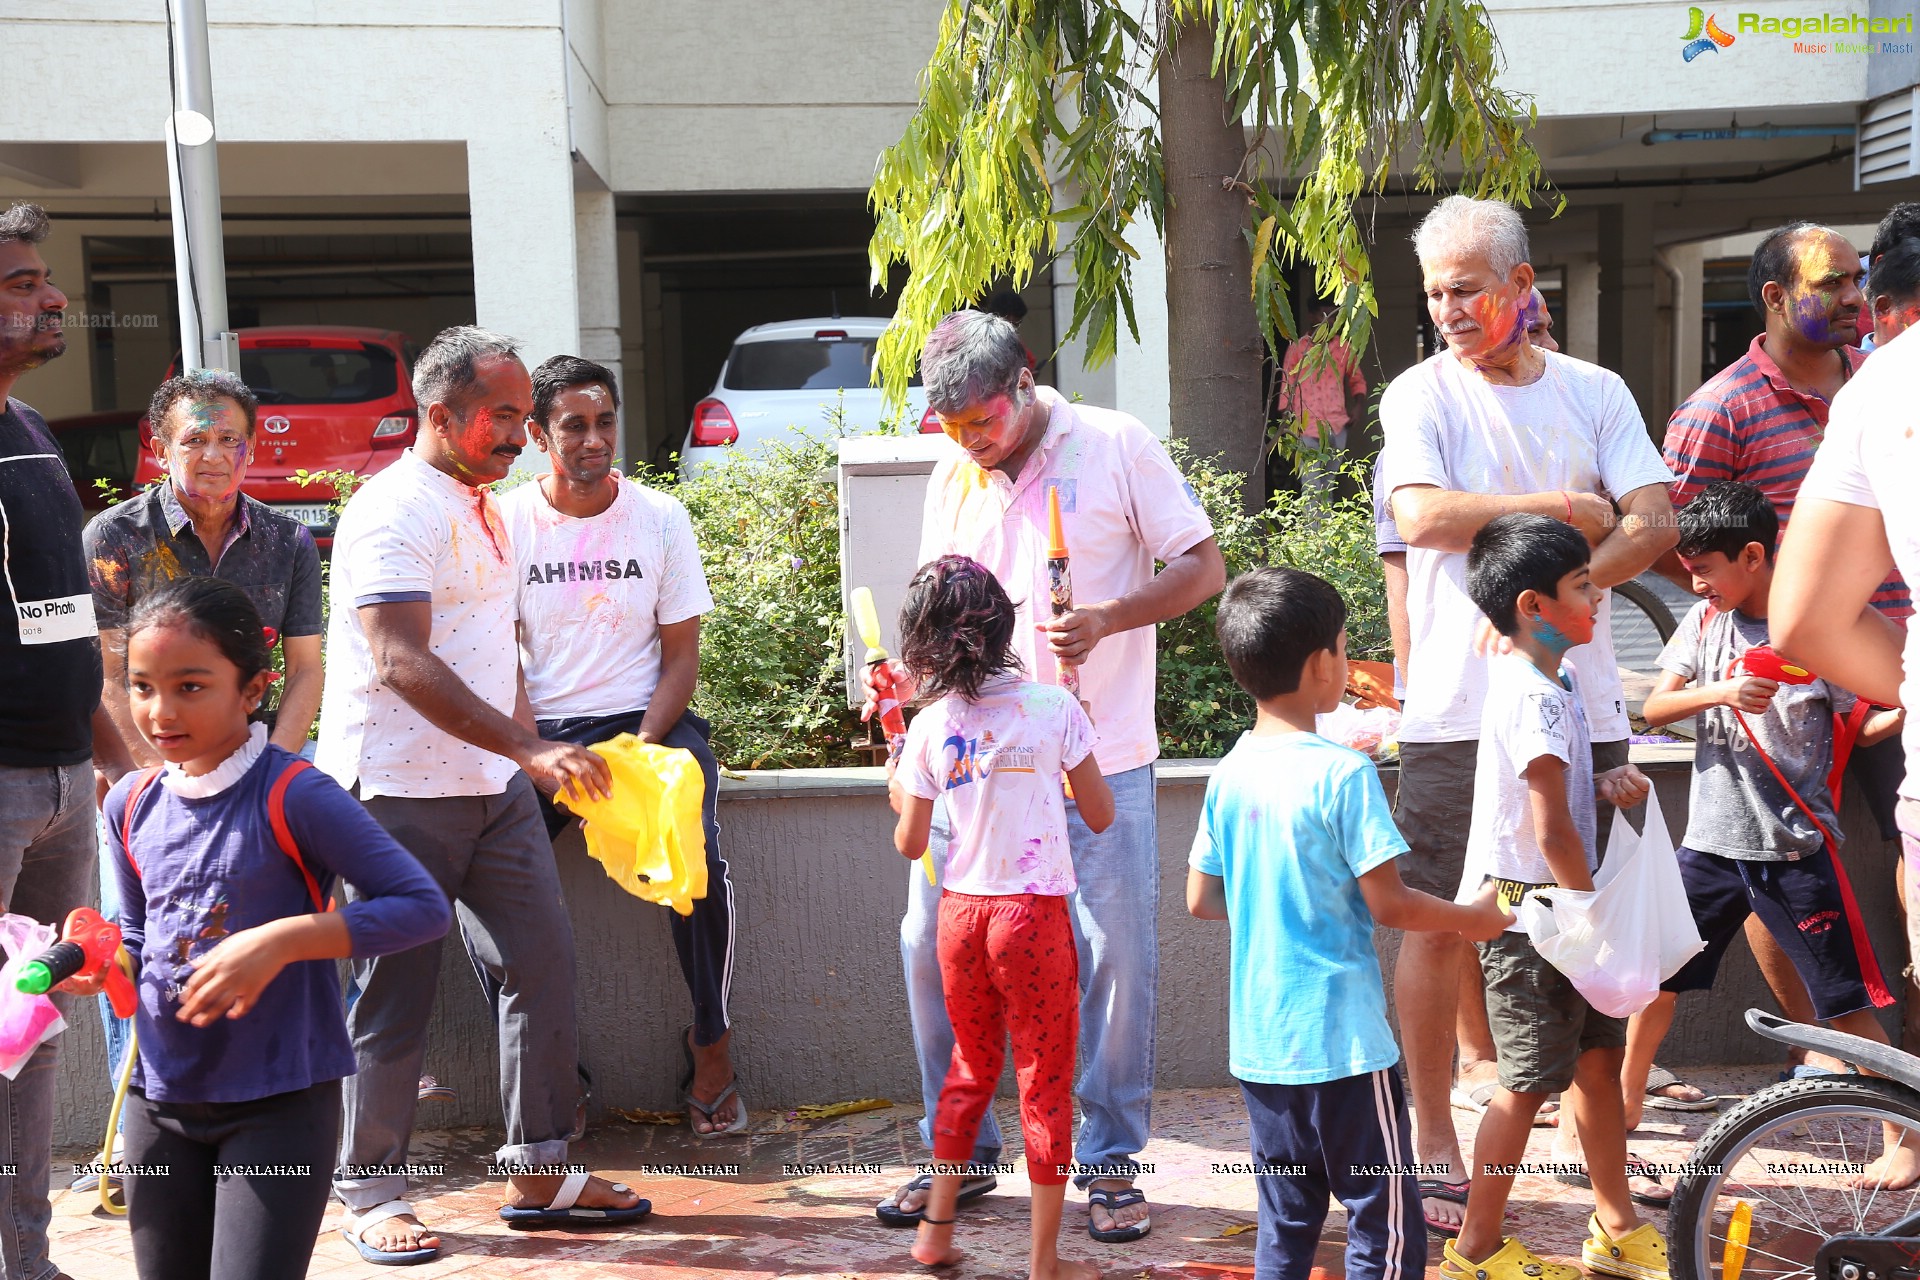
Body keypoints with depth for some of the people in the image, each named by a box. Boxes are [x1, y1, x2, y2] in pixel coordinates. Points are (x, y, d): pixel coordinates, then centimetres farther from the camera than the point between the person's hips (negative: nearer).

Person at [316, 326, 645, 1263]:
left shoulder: (484, 506, 14)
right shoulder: (394, 512, -15)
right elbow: (403, 665, -25)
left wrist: (531, 748, 15)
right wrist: (528, 750, -29)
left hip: (494, 786, 8)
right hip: (398, 795, -8)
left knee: (543, 963, 6)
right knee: (394, 1000, 1)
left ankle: (539, 1172, 16)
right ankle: (371, 1193, 16)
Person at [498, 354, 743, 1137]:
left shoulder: (660, 518, 2)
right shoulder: (506, 522, 2)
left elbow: (681, 655, 3)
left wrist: (640, 750, -13)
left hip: (645, 721, 0)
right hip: (539, 729, 1)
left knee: (698, 858, -27)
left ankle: (711, 1043, -4)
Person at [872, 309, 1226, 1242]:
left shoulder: (1115, 447, -2)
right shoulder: (952, 478, 11)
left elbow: (1205, 568, -3)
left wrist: (1106, 620, -18)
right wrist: (907, 676, -2)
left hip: (1097, 756, -4)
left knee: (1116, 956, 0)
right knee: (931, 945, 3)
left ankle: (1109, 1163, 15)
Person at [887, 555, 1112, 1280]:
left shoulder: (930, 727, -1)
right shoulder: (1055, 708, -7)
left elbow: (910, 844, 4)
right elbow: (1100, 816, 0)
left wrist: (898, 791, 24)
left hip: (961, 913, 3)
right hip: (1035, 916, -3)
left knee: (970, 1069, 21)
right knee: (1044, 1083, 7)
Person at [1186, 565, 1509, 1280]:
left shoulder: (1229, 774, 4)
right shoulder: (1343, 774, -15)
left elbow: (1202, 900, 9)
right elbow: (1388, 904, -14)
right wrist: (1472, 919, 3)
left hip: (1257, 1044, 7)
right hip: (1339, 1040, -7)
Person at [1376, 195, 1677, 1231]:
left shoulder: (1596, 392, 10)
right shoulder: (1422, 394, 3)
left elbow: (1656, 525, -1)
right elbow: (1423, 516, -15)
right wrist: (1566, 507, -8)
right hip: (1457, 706, -2)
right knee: (1438, 922, 0)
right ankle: (1433, 1141, 11)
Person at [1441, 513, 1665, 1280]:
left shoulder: (1549, 680, 10)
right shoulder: (1536, 694, -21)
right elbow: (1551, 830, -24)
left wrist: (1605, 784, 2)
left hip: (1557, 903, 10)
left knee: (1600, 1055, 16)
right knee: (1529, 1081, -1)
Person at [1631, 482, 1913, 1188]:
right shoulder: (1707, 620, 3)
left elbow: (1863, 726, -3)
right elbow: (1654, 709, -3)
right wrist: (1721, 691, -19)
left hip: (1795, 849, -4)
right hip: (1711, 843, 4)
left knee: (1846, 1003, 2)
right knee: (1656, 981, 9)